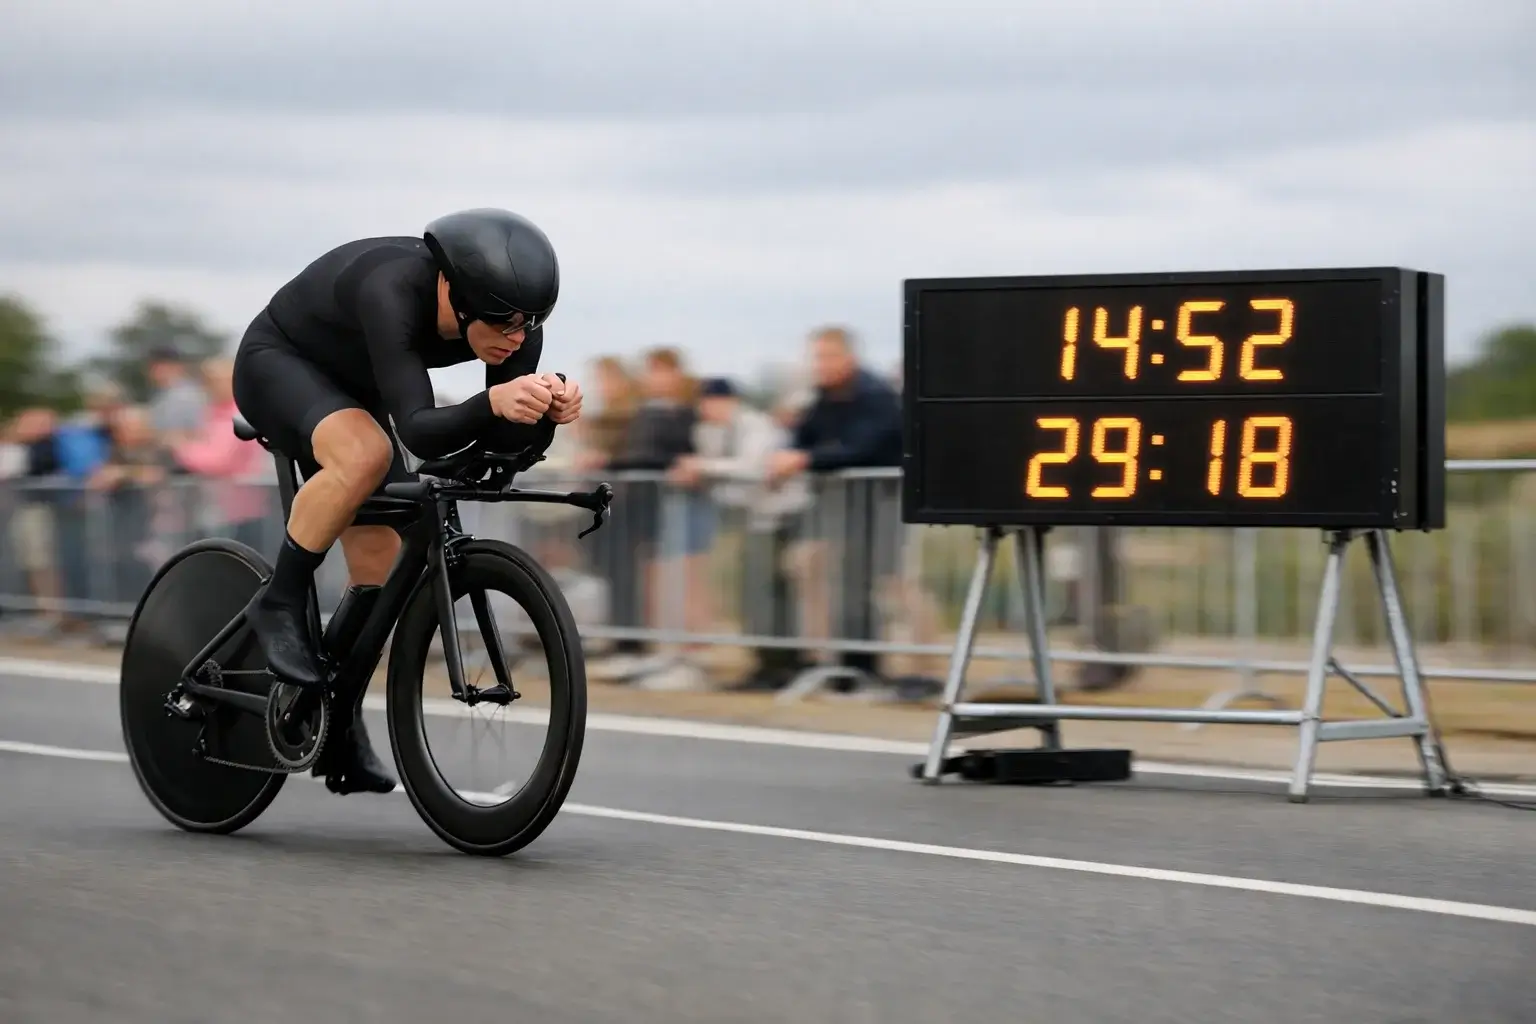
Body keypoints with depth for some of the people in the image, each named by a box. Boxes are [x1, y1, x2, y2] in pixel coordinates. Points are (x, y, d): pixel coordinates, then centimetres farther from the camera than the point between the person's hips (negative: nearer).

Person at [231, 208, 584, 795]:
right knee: (364, 454, -36)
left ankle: (341, 730, 16)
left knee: (380, 565, 0)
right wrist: (493, 402, -65)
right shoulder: (393, 292, -41)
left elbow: (503, 441, -20)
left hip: (352, 389, 7)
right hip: (277, 365, -7)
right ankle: (279, 605, -18)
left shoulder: (514, 324, -23)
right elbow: (418, 433, -48)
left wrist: (546, 413, -41)